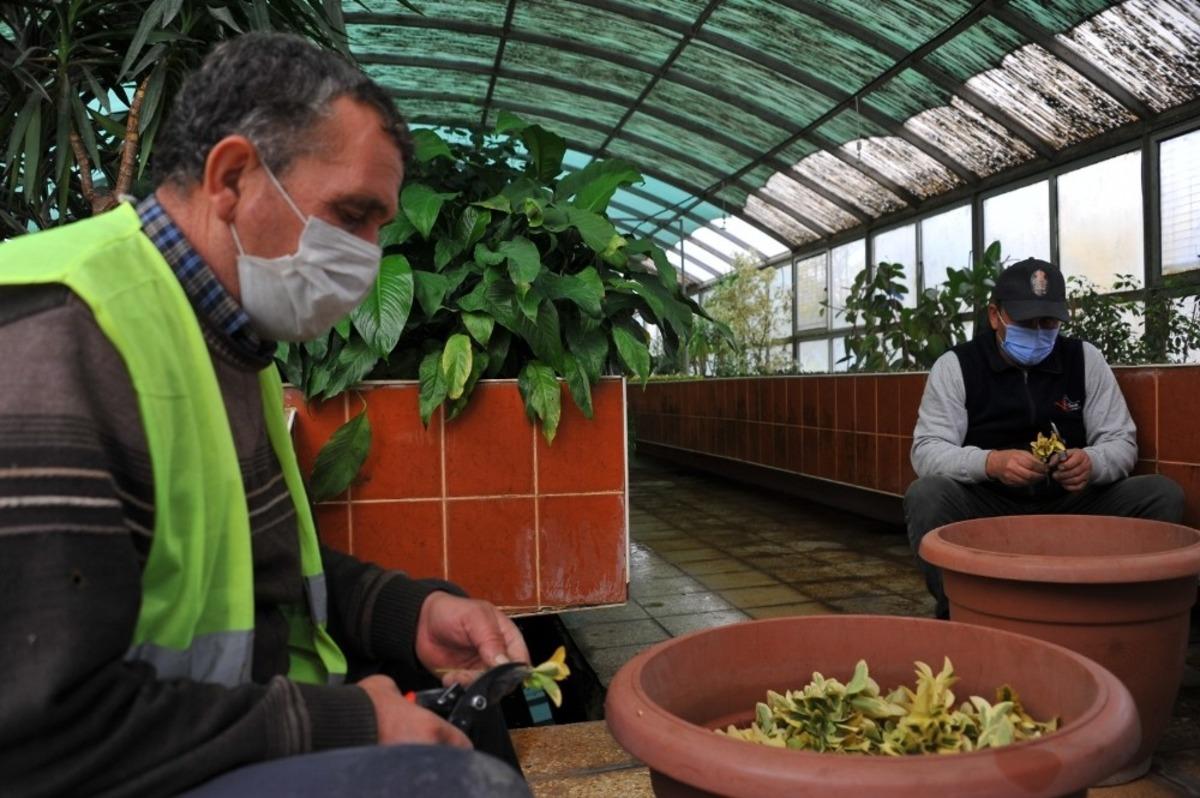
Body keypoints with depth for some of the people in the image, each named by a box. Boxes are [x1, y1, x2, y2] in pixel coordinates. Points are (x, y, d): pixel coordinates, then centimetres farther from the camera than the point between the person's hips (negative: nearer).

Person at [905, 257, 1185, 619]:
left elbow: (1122, 442, 4)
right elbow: (926, 450, -12)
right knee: (925, 495, -32)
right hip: (987, 505, -3)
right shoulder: (955, 366, -5)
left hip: (1070, 504, 3)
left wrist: (1092, 463, -22)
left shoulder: (1086, 360, 4)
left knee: (1163, 494, -16)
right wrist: (990, 463, -32)